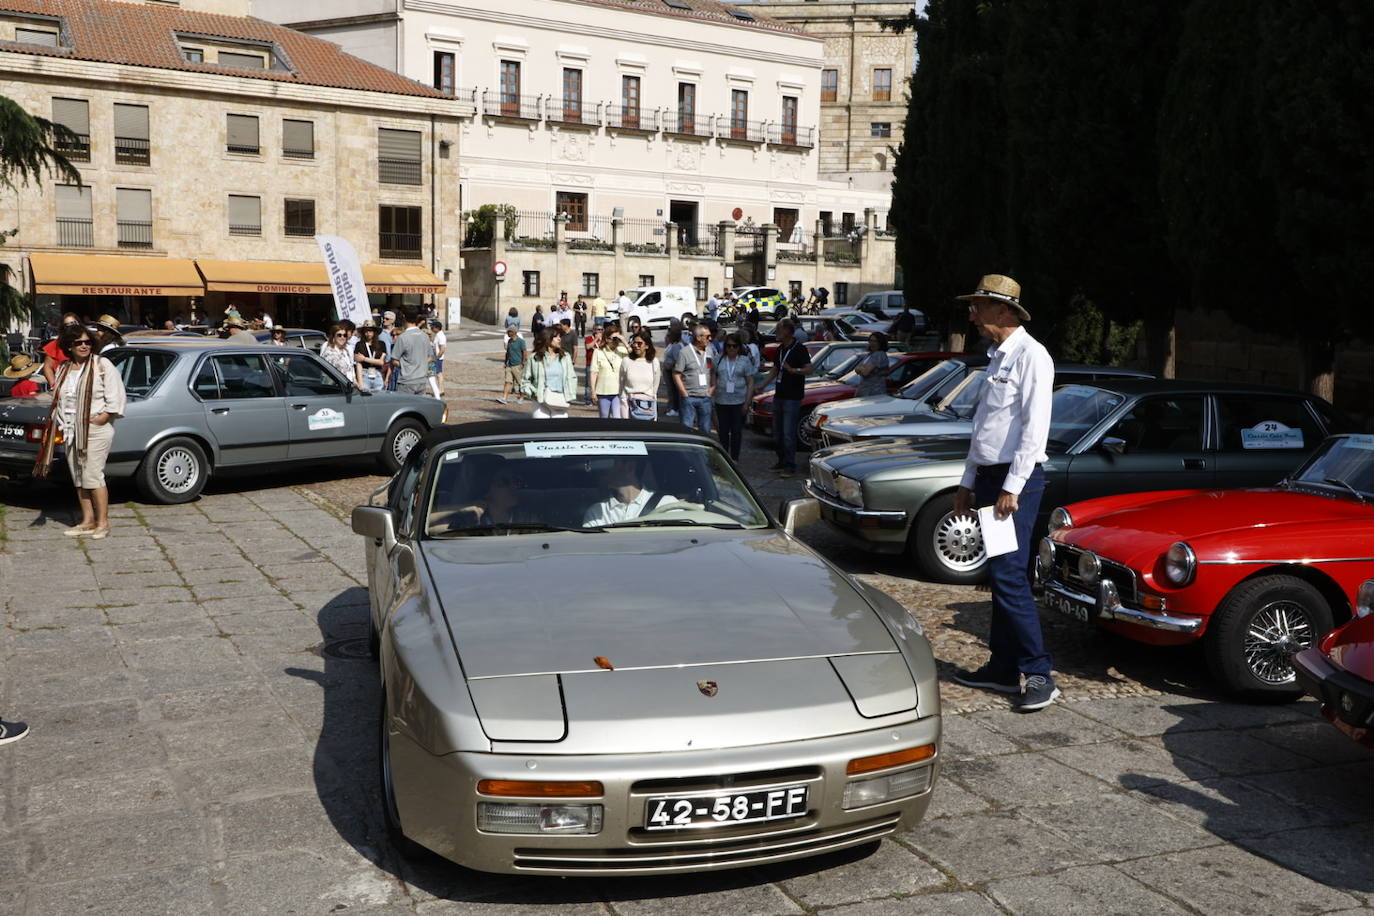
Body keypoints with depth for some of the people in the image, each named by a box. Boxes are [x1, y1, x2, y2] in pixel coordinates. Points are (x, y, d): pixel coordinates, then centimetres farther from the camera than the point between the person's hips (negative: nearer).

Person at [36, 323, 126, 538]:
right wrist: (60, 426, 10)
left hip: (96, 429, -7)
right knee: (78, 477, 9)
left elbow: (115, 396, -8)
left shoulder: (102, 365, -4)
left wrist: (104, 416, -16)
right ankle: (88, 520, 16)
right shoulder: (64, 369, 15)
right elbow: (58, 399, 21)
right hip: (71, 430, 7)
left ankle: (102, 522, -4)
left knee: (92, 475, -10)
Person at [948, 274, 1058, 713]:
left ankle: (1039, 674, -7)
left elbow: (1035, 426, -18)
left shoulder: (1030, 355, -10)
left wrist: (1012, 487, -21)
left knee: (1008, 575, -13)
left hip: (1016, 480, -9)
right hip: (989, 478, 9)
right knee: (999, 576, 11)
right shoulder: (997, 358, 19)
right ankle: (1003, 668, 17)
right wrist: (968, 482, 21)